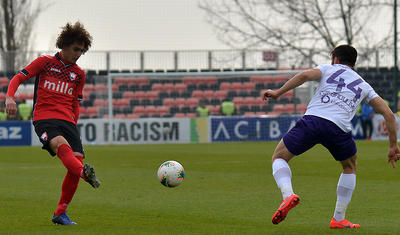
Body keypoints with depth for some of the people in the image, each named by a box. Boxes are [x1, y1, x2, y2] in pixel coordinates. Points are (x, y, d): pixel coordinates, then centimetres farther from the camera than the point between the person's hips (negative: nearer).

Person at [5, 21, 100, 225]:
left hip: (67, 120, 4)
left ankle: (60, 213, 0)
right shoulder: (45, 62, 7)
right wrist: (10, 97, -16)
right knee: (61, 145, -34)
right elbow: (18, 78, 2)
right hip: (44, 118, -4)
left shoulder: (78, 74, 19)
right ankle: (85, 173, -64)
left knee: (76, 159, -13)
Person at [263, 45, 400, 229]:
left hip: (312, 119, -2)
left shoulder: (328, 69, 24)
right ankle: (339, 219, 23)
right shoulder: (363, 86, 29)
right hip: (339, 128, 2)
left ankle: (288, 194, -13)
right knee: (350, 167, 30)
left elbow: (305, 75, 1)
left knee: (279, 157, 17)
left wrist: (278, 92, 5)